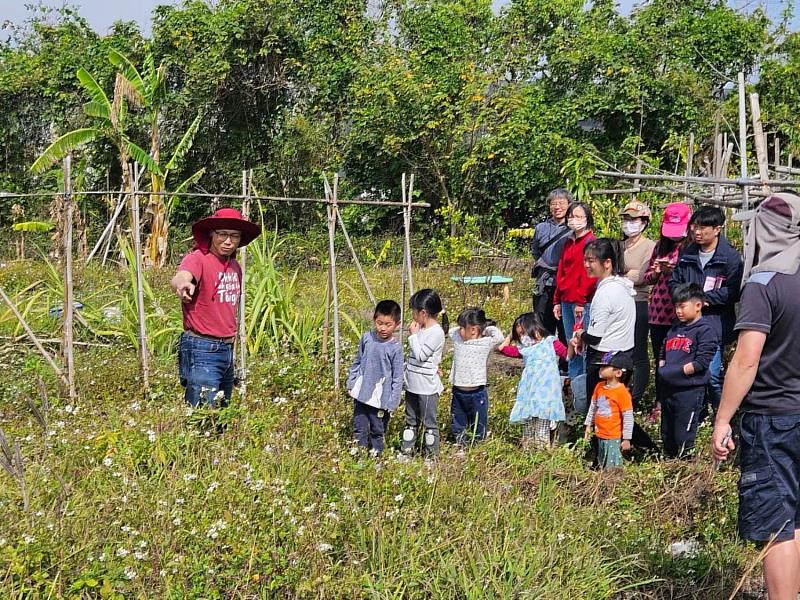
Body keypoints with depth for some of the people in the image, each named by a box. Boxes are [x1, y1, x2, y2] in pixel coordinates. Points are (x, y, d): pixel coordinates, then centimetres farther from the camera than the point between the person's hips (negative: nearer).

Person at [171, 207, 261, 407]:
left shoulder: (235, 266, 12)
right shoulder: (198, 258, -11)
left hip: (228, 348, 8)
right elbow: (179, 278, -34)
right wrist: (183, 283, -57)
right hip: (202, 349, -8)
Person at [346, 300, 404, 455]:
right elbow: (357, 362, 12)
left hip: (380, 399, -3)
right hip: (361, 394, 3)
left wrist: (392, 403, -9)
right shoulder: (367, 338, -3)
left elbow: (397, 378, -8)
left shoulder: (395, 348, -13)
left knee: (377, 432, 11)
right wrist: (351, 383, 12)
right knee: (359, 430, 10)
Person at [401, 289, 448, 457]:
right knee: (411, 421, 17)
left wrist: (414, 335, -14)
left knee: (429, 422, 2)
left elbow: (420, 355, -22)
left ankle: (431, 455, 11)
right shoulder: (421, 328, 7)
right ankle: (406, 450, 26)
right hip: (412, 385, 9)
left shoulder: (436, 332, -18)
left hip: (427, 387, -9)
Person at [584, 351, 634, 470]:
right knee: (602, 466, 17)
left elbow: (628, 417, -14)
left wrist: (626, 439, -13)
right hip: (600, 436, 7)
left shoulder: (622, 392, -16)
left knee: (612, 468, -6)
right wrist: (589, 425, 19)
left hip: (614, 438, -7)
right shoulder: (599, 387, 5)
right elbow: (593, 407, 18)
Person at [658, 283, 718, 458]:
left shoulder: (704, 330, -9)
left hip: (690, 390, -8)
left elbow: (701, 362, -17)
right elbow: (663, 354, 24)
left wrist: (676, 371, -16)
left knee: (683, 438, -4)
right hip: (669, 389, 8)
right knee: (667, 436, 17)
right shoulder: (674, 329, 15)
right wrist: (662, 369, 5)